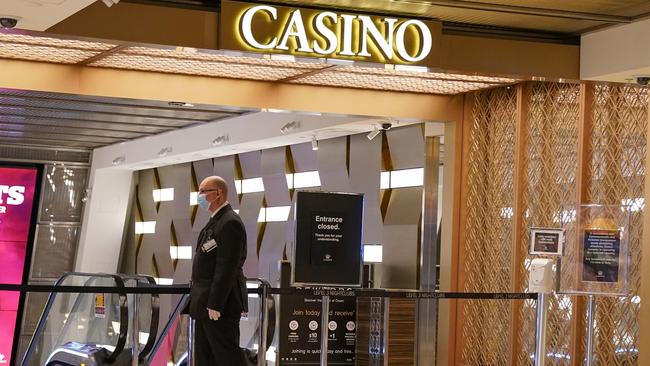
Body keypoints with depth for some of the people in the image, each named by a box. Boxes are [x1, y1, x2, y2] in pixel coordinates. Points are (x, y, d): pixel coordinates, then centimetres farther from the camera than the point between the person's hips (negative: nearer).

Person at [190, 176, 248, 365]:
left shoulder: (230, 223, -16)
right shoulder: (216, 221, 17)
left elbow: (227, 267, -22)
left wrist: (215, 305, -24)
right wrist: (203, 301, 18)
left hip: (219, 305, -11)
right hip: (206, 304, 11)